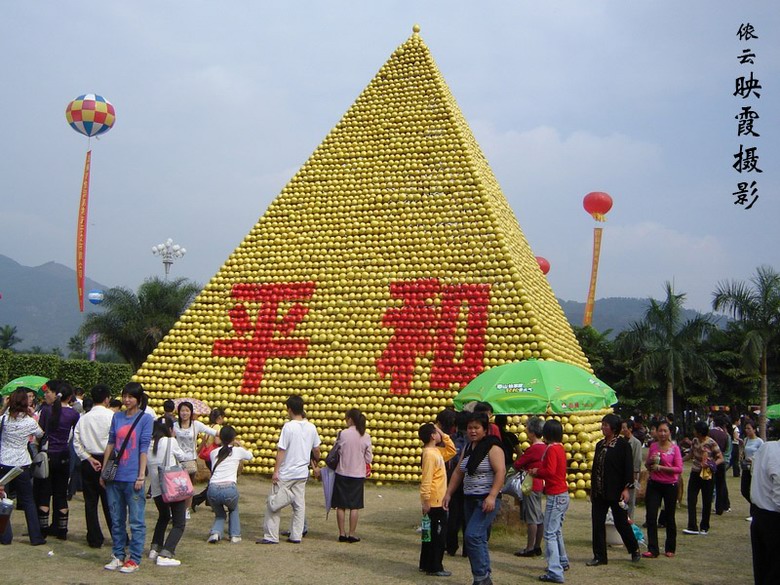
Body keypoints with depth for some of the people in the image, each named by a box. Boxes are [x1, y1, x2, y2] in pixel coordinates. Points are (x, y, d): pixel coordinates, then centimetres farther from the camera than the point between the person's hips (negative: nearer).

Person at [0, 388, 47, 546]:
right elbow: (41, 434, 9)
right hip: (22, 465, 0)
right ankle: (36, 537, 11)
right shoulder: (30, 422, -9)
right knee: (28, 501, 10)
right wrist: (32, 415, 11)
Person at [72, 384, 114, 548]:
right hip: (106, 461, -3)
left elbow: (76, 442, 0)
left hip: (88, 462, 4)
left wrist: (89, 458, -1)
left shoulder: (83, 418, 4)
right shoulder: (111, 416, -10)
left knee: (90, 502, 9)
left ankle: (94, 539, 12)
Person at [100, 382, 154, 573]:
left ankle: (134, 559, 8)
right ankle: (118, 556, 23)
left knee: (136, 521, 1)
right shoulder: (117, 417, 10)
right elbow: (110, 444, 14)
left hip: (132, 477, -5)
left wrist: (141, 476, -10)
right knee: (117, 520, 13)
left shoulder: (145, 418, -3)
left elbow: (144, 449, -6)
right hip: (114, 477, 5)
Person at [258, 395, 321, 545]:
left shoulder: (289, 426, -15)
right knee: (299, 504, 11)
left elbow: (281, 450, -14)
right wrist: (316, 464, 29)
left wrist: (276, 471, -9)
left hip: (286, 473, -5)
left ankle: (271, 536, 4)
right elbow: (316, 450, 11)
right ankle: (296, 536, 13)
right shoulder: (311, 427, 2)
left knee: (273, 503, 3)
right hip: (303, 472, 6)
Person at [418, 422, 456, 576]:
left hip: (437, 501, 10)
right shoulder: (430, 454, -18)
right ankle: (435, 567, 2)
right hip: (434, 502, -10)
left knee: (431, 534, 15)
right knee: (438, 535, -4)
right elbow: (426, 479, -22)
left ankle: (426, 564, 23)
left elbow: (451, 450, 23)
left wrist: (443, 435, 12)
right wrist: (426, 501, -25)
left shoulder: (436, 451, 10)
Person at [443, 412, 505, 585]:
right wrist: (448, 493, 13)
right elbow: (458, 472, 19)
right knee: (478, 539, 10)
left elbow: (501, 471, -19)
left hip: (486, 500, -8)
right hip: (469, 499, 8)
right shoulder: (467, 448, 14)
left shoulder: (492, 447, -10)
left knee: (472, 535, -17)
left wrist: (492, 496, -26)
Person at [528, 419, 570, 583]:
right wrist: (538, 472, 5)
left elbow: (550, 471, -24)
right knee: (557, 531, 24)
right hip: (563, 494, 10)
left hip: (555, 496, -10)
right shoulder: (560, 448, 11)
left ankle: (555, 572, -11)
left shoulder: (551, 449, -16)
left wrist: (536, 472, -8)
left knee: (550, 533, -9)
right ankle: (562, 562, 39)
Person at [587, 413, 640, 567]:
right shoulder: (600, 444, 10)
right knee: (597, 524, 4)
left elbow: (628, 468, -10)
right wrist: (592, 488, 15)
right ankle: (599, 557, 11)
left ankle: (635, 550, 27)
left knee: (621, 522, 5)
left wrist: (626, 488, -15)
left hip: (616, 491, -6)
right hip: (599, 491, 6)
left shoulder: (622, 445, -8)